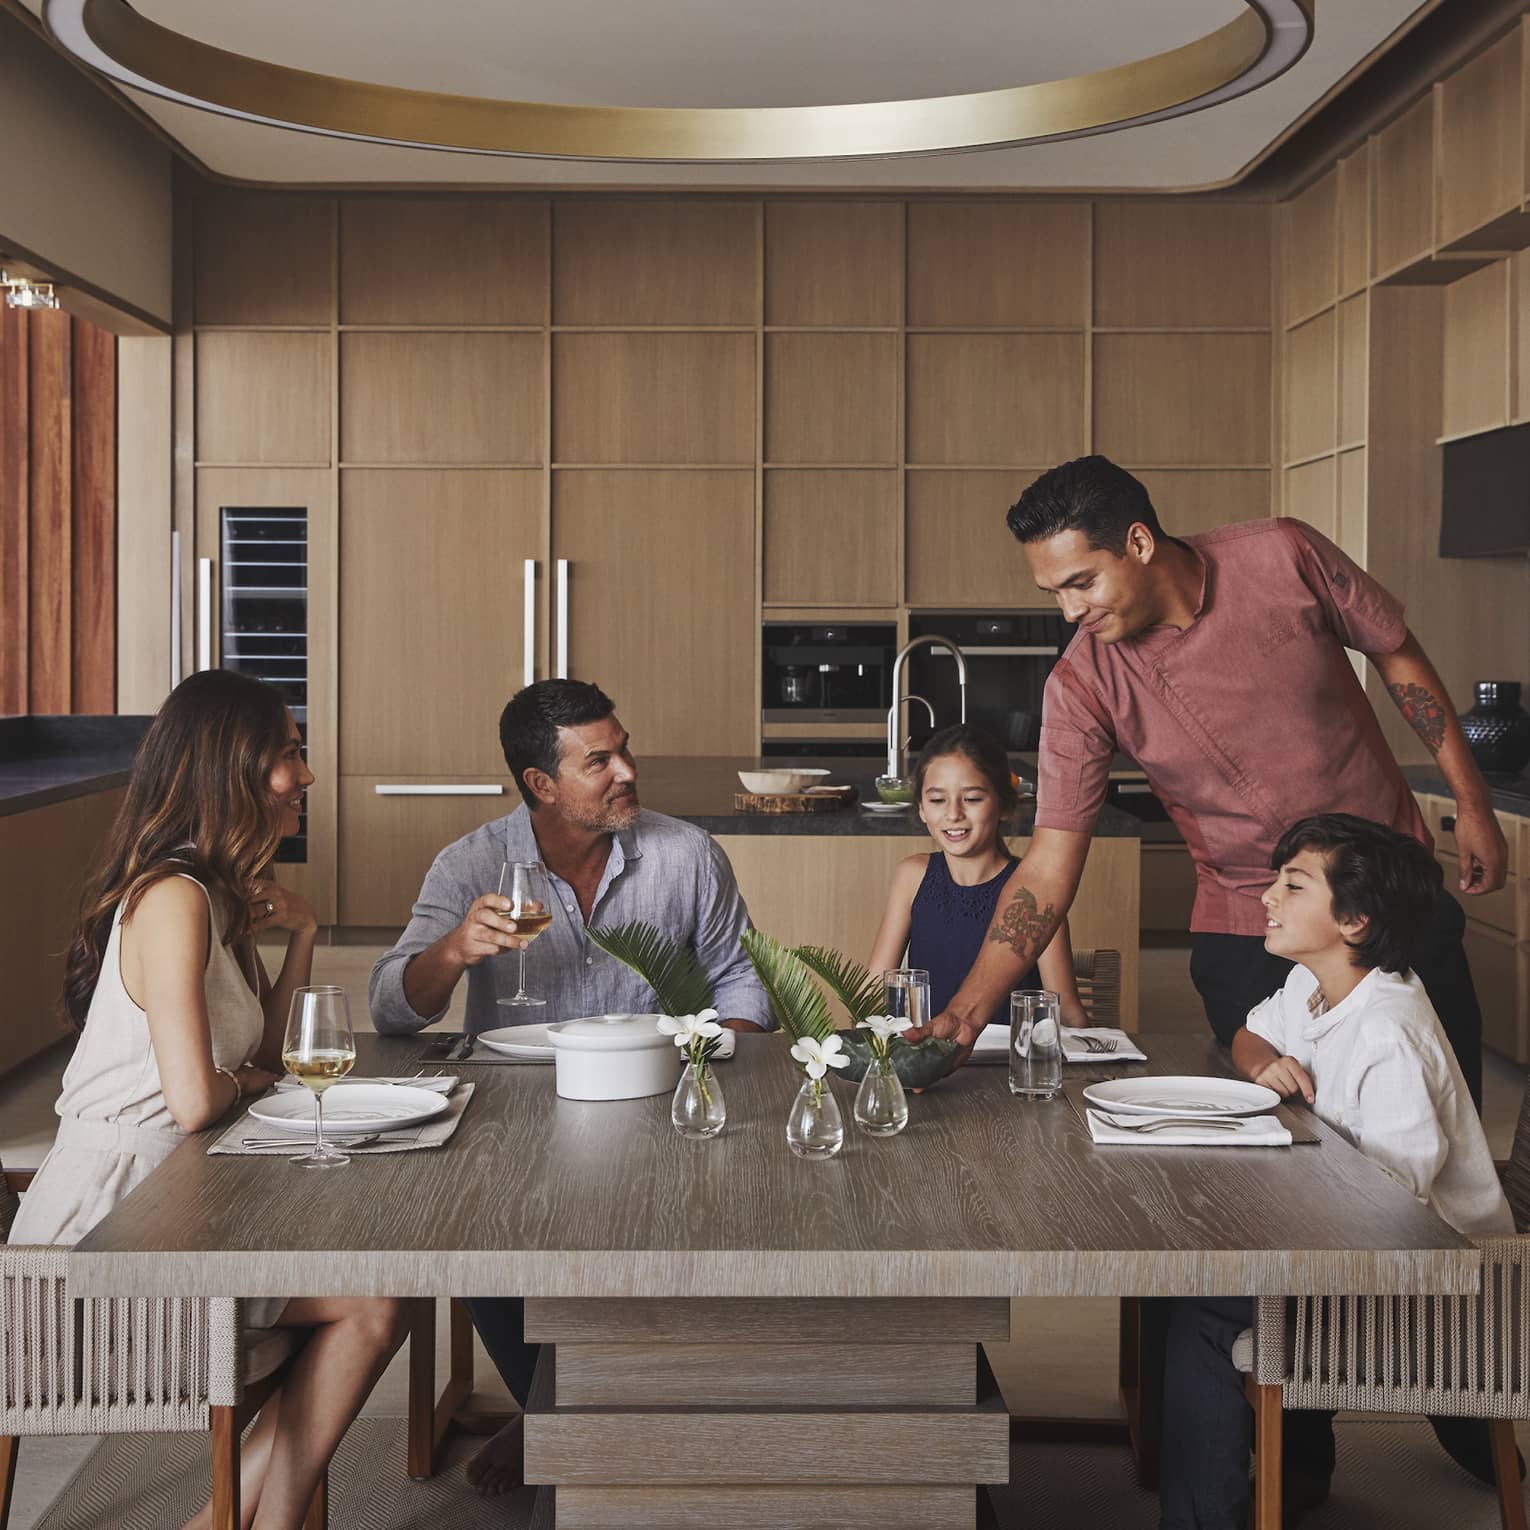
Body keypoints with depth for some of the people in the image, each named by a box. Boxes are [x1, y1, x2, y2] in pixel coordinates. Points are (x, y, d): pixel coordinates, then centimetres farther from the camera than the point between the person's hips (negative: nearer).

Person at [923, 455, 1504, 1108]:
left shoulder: (1284, 557, -15)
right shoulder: (1082, 685, -15)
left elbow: (1398, 656, 2)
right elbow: (1048, 867, -14)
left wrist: (1472, 803, 2)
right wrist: (965, 1012, -23)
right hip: (1246, 940, -1)